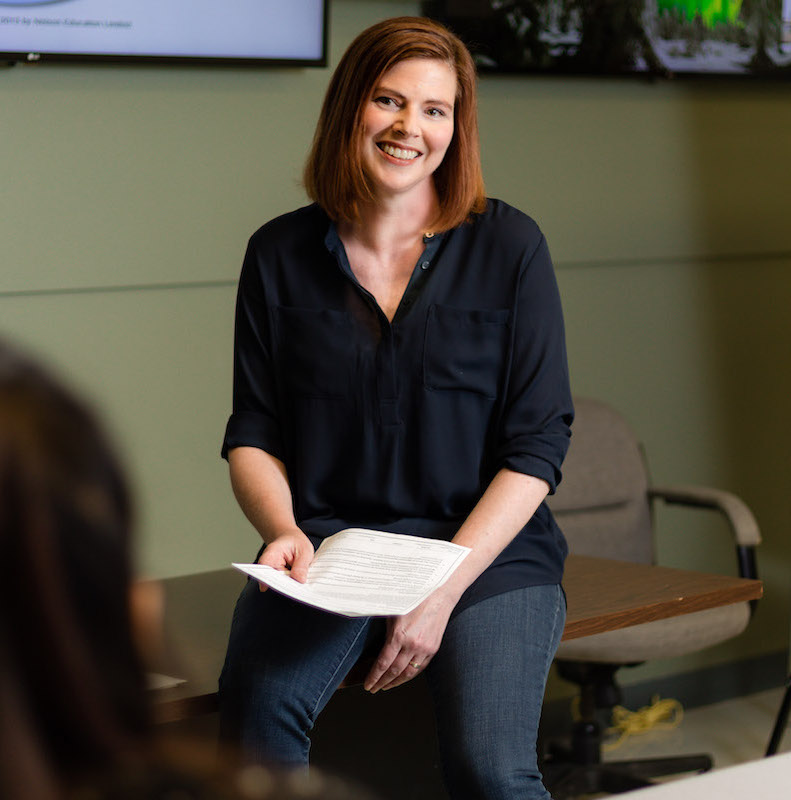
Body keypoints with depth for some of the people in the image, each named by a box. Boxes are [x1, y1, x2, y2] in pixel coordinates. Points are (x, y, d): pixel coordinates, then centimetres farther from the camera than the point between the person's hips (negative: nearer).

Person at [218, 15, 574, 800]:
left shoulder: (508, 246, 1)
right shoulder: (281, 254, 7)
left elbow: (537, 446, -2)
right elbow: (252, 436, 10)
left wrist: (446, 586, -13)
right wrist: (283, 531, -12)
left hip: (487, 552, -1)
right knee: (255, 706, -31)